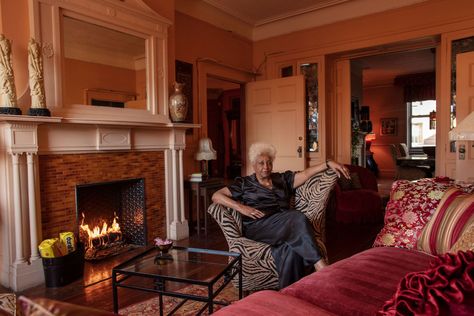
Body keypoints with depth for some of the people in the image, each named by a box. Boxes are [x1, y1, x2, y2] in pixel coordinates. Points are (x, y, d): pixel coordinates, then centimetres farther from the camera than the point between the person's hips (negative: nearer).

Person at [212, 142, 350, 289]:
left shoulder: (282, 179, 24)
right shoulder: (244, 183, 15)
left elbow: (306, 174, 11)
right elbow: (216, 196, 5)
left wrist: (328, 163, -5)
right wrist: (240, 207, -9)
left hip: (285, 226, 4)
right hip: (257, 227, -3)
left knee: (292, 248, -35)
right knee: (298, 218, -31)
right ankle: (320, 266, -34)